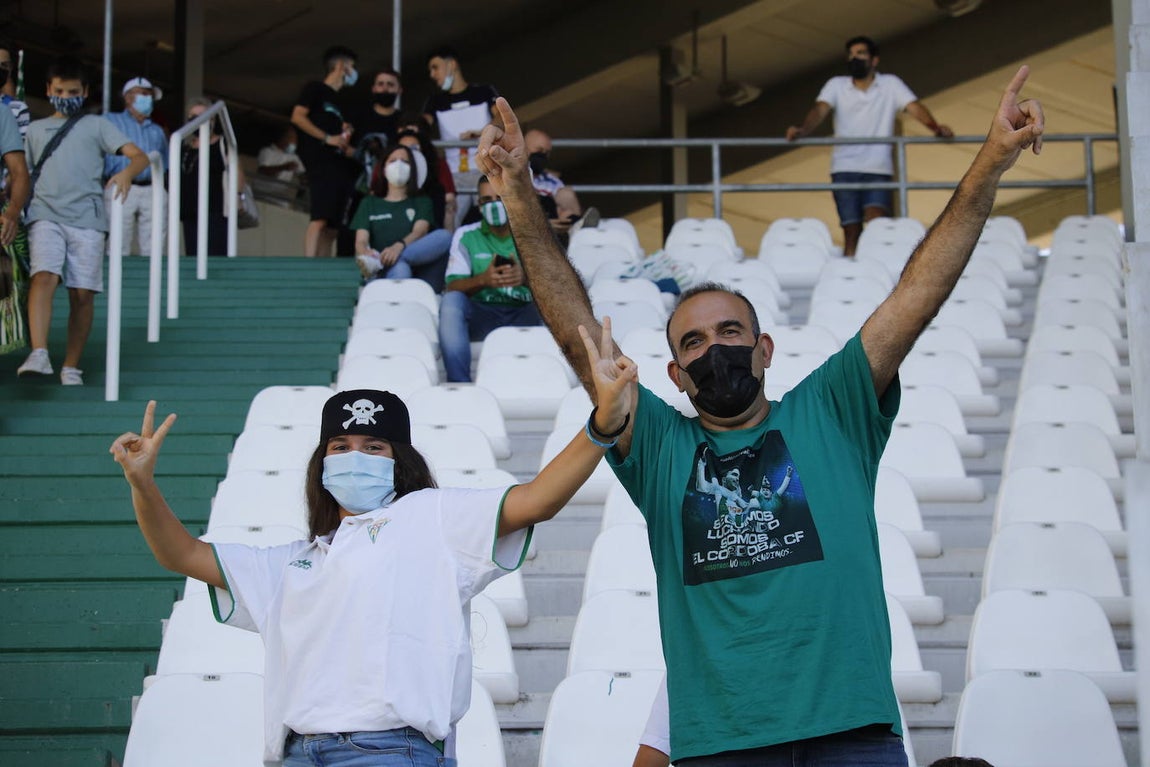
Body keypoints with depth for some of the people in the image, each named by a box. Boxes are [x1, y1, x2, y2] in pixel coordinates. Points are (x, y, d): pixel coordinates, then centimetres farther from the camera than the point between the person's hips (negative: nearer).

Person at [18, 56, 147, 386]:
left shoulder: (96, 126, 14)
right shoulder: (35, 130, 22)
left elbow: (139, 156, 3)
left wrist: (127, 173, -19)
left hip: (87, 218, 0)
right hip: (45, 214, 0)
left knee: (83, 293, -3)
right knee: (44, 277, -23)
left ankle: (71, 367, 7)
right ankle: (38, 355, -34)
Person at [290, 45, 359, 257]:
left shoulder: (338, 101, 29)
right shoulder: (316, 89, 6)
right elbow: (297, 117, -8)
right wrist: (327, 138, -10)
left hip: (341, 167, 9)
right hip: (321, 165, -8)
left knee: (332, 229, 0)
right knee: (320, 219, -21)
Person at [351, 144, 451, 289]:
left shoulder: (421, 203, 22)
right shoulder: (369, 203, 23)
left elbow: (420, 231, 0)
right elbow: (361, 241, 8)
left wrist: (399, 246, -28)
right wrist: (365, 253, -22)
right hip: (382, 277, -1)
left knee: (444, 236, -29)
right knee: (400, 267, -37)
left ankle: (378, 262, -43)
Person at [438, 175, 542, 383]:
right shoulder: (466, 235, 9)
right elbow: (452, 287, -4)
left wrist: (526, 277, -30)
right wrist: (483, 280, -28)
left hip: (524, 315, 0)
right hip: (481, 315, 0)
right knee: (451, 301, -30)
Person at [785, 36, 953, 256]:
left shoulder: (891, 84, 11)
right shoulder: (836, 85, 13)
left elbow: (914, 107, -2)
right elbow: (820, 110, -3)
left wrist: (935, 127, -23)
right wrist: (801, 130, -25)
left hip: (878, 169, -1)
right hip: (845, 169, 1)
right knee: (852, 232, -6)